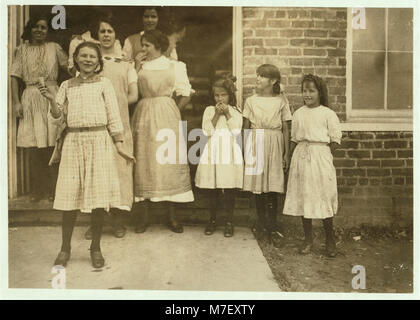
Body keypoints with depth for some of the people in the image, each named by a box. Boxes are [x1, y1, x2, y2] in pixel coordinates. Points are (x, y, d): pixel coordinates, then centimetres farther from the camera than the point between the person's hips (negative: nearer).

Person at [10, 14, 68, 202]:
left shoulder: (54, 48, 11)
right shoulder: (22, 50, 11)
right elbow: (15, 77, 6)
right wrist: (16, 102, -1)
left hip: (52, 97, -1)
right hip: (31, 99, 1)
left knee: (52, 146, -2)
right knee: (34, 147, 1)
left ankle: (53, 188, 8)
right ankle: (37, 190, 11)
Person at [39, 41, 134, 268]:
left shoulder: (104, 84, 5)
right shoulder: (67, 86, 12)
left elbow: (113, 117, 3)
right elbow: (58, 119, 9)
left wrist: (119, 145, -3)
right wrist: (52, 101, -9)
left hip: (99, 142, -2)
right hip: (73, 143, 2)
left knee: (98, 196, 0)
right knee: (69, 196, 2)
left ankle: (96, 247, 15)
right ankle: (65, 247, 18)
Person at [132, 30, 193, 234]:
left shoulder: (175, 66, 7)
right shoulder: (138, 66, 12)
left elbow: (185, 96, 4)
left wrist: (170, 113, 2)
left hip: (166, 118, -1)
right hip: (143, 119, 2)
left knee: (169, 163, -2)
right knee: (144, 163, 0)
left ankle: (172, 217, 7)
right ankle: (144, 215, 10)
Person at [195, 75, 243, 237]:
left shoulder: (235, 111, 6)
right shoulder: (209, 110, 8)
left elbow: (236, 132, -7)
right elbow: (207, 131, -4)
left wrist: (227, 114, -8)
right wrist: (216, 115, -9)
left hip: (230, 154, -1)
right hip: (213, 153, 1)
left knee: (229, 190, 3)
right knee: (213, 190, 7)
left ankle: (229, 222, 17)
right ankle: (212, 220, 22)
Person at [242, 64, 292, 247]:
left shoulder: (281, 101, 5)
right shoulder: (251, 101, 8)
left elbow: (285, 129, 5)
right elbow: (246, 128, 9)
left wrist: (286, 153, 2)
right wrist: (245, 150, 3)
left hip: (274, 145, -2)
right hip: (255, 144, 2)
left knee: (271, 187, -4)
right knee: (257, 185, 5)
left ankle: (272, 227, 7)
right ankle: (261, 223, 20)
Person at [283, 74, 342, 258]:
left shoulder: (328, 114, -1)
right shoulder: (298, 114, 10)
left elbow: (335, 141, -1)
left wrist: (321, 153, -5)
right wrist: (292, 158, 5)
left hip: (321, 159, -3)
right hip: (301, 158, 3)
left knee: (324, 198, 0)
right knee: (303, 198, 6)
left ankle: (329, 240, 17)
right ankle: (308, 239, 19)